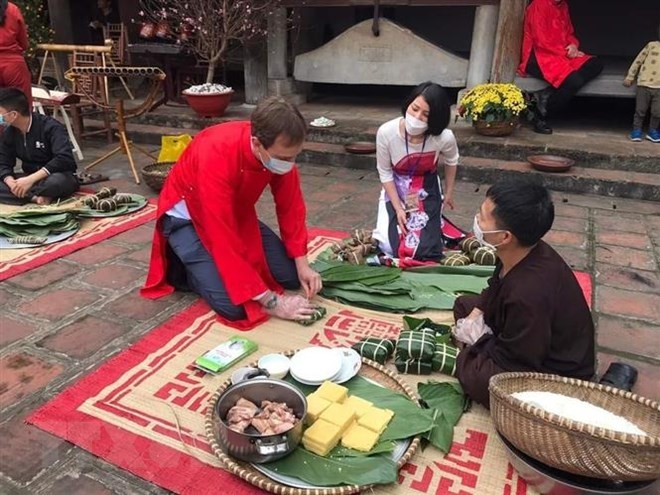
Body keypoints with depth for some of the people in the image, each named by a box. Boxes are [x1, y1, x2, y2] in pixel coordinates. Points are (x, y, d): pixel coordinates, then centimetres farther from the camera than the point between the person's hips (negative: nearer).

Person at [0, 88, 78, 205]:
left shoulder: (50, 127, -18)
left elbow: (64, 159, -30)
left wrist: (31, 179, -34)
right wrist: (11, 183, -22)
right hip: (30, 179, 6)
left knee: (57, 181, -42)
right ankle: (35, 197, -27)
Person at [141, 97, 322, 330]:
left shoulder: (280, 149, -20)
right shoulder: (216, 156, -39)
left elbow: (290, 206, -6)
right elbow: (224, 240, -38)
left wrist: (302, 263, -15)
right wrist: (271, 302, -35)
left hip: (237, 212, 6)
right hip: (187, 217, -6)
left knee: (291, 277, 0)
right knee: (234, 305, -22)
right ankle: (180, 265, 6)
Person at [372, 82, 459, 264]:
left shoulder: (444, 137, -26)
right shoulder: (386, 132, -28)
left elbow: (451, 161, 0)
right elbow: (385, 174, -13)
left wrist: (449, 193, 12)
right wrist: (398, 208, -14)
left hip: (427, 191, 0)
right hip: (395, 191, 0)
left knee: (426, 252, -9)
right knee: (389, 248, -11)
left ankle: (435, 222, 26)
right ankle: (397, 220, 24)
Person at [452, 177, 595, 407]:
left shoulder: (529, 293, -39)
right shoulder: (520, 254, -12)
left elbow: (515, 364, -27)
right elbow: (495, 289, 11)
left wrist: (479, 339, -11)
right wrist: (477, 313, -5)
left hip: (557, 370, -9)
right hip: (534, 341, 9)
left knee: (474, 376, -32)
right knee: (464, 304, 14)